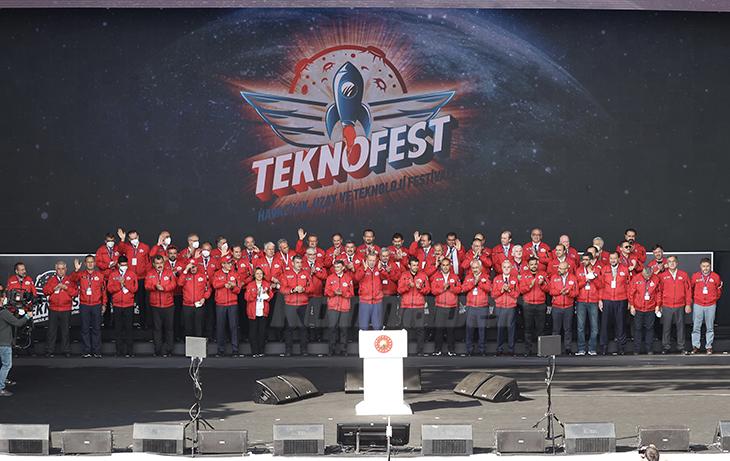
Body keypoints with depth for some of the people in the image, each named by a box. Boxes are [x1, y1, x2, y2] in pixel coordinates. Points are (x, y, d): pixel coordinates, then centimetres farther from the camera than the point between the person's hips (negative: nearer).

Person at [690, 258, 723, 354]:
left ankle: (709, 347, 13)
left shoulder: (715, 277, -2)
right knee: (696, 327, 2)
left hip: (711, 305, 0)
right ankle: (695, 346, 10)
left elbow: (719, 289, 12)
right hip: (698, 305, 0)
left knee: (710, 327, 6)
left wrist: (715, 298, 12)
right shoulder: (695, 276, -3)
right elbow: (690, 288, 11)